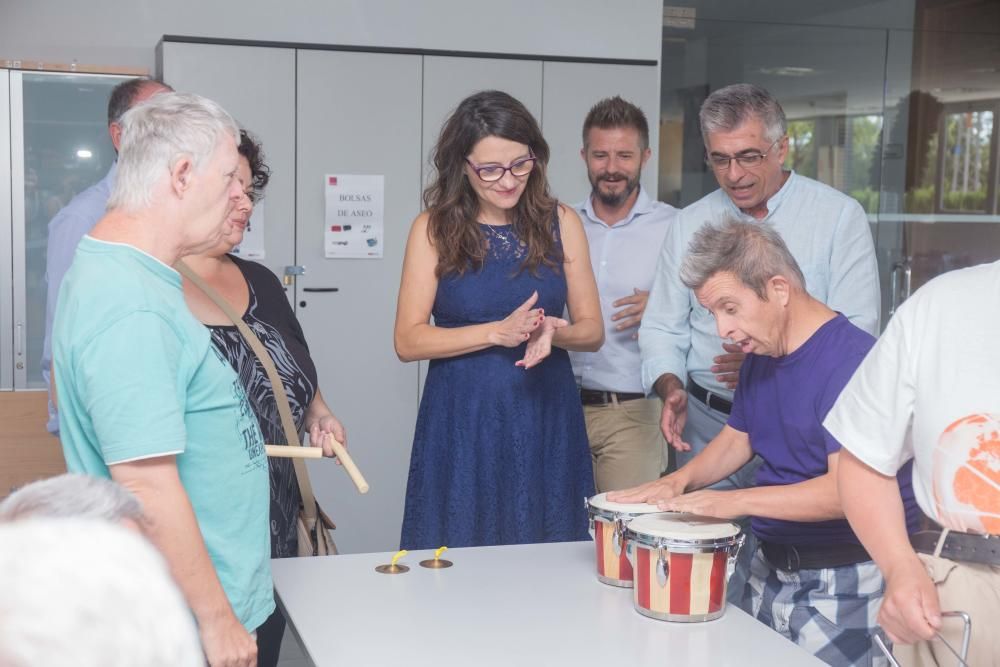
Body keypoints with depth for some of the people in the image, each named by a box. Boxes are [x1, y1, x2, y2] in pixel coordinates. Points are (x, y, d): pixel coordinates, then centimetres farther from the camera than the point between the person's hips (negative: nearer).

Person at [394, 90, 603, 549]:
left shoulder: (560, 223, 4)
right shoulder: (434, 229, -1)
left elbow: (591, 330, 6)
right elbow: (408, 341, -6)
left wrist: (553, 333, -16)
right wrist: (498, 332, -16)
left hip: (547, 421, 2)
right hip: (461, 425, -1)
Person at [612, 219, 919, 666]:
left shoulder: (851, 360, -22)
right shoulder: (760, 356, 6)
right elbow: (738, 438, 16)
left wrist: (738, 501, -30)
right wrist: (681, 480, -2)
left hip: (844, 584, -8)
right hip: (769, 572, 8)